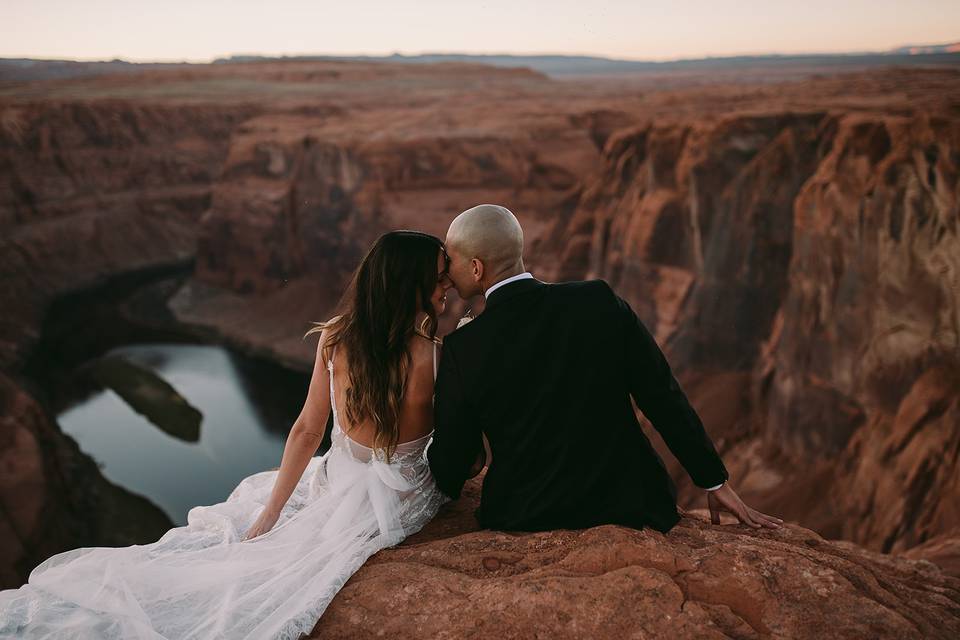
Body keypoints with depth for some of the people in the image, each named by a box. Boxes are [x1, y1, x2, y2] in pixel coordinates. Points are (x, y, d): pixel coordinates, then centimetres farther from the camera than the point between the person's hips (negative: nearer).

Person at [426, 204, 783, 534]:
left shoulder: (461, 349, -14)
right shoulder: (600, 301, -9)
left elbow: (450, 467, -5)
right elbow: (664, 398, -3)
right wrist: (717, 483, 8)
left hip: (525, 522, -2)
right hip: (629, 507, 3)